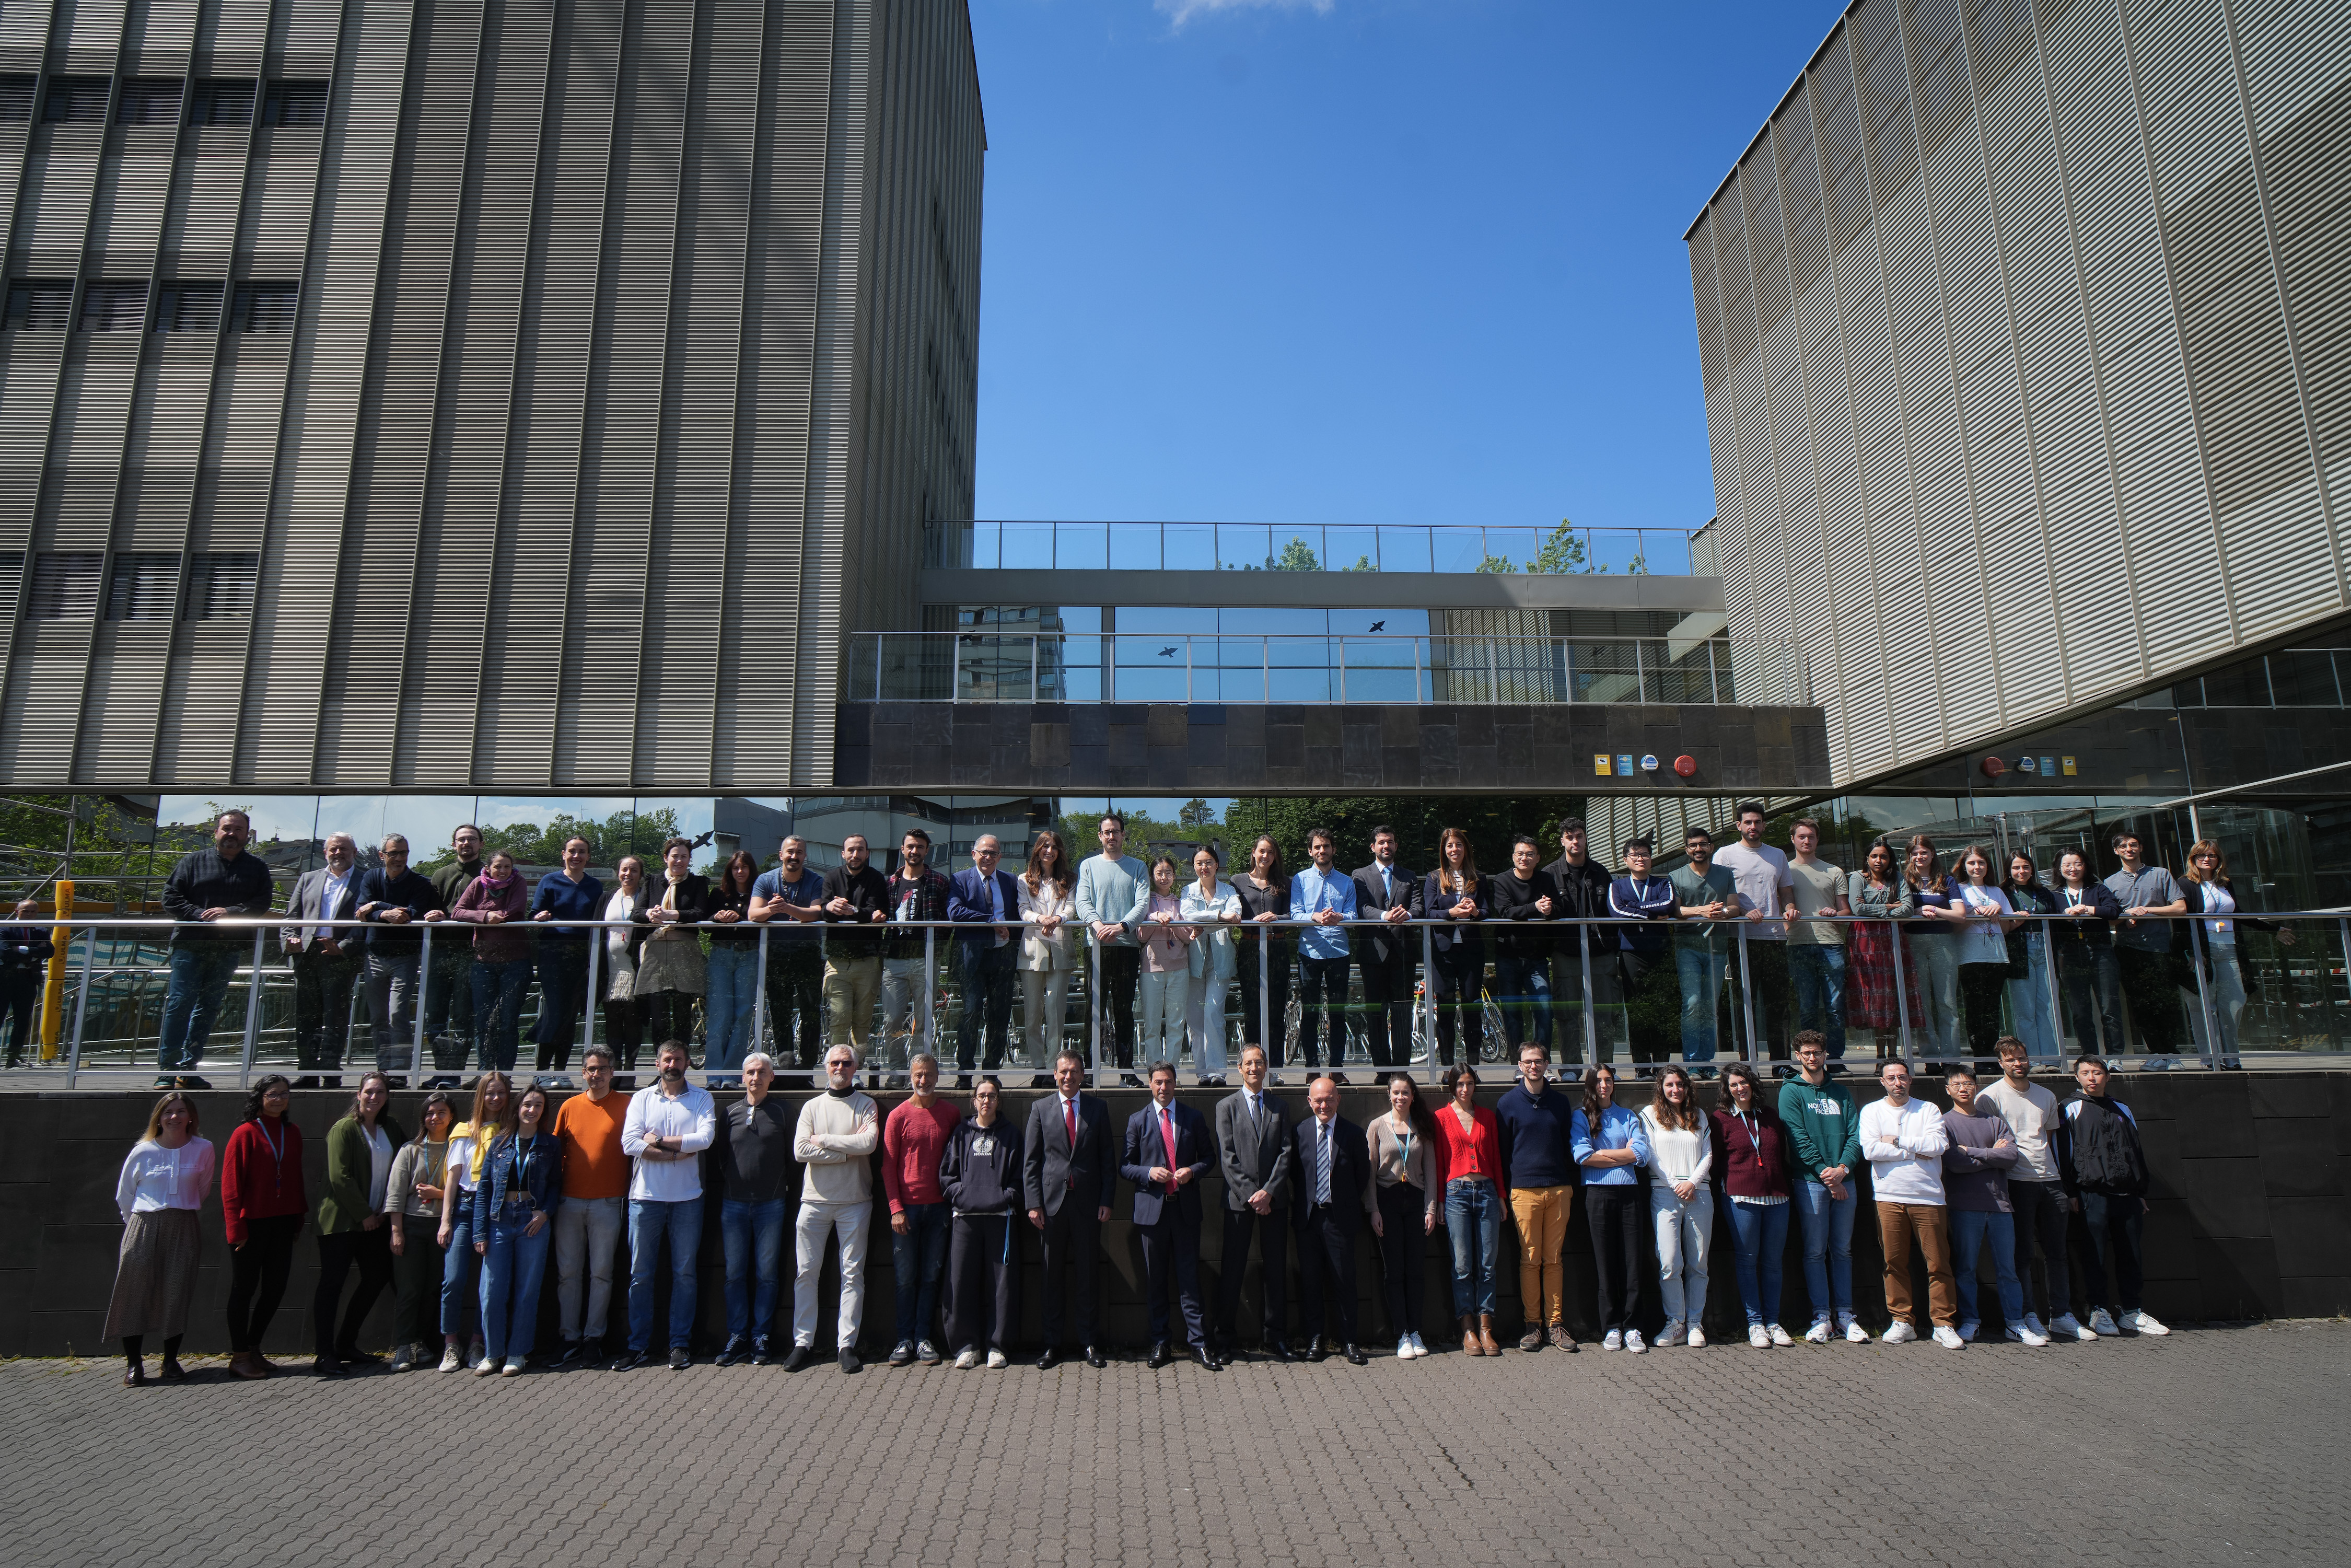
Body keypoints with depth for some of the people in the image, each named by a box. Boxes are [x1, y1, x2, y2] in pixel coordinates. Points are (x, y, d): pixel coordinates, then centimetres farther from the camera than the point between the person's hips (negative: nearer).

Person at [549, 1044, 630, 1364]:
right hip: (569, 1202, 3)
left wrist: (628, 1195, -5)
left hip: (607, 1203, -3)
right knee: (568, 1272, 6)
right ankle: (570, 1339, 14)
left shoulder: (626, 1106, 0)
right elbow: (554, 1150, 13)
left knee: (601, 1272, 2)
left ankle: (594, 1336, 12)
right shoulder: (569, 1107, 8)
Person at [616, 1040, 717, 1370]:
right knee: (640, 1274, 5)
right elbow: (629, 1143, -6)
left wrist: (658, 1139, -10)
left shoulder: (701, 1098, 5)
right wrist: (678, 1152, -11)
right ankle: (638, 1347, 13)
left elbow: (705, 1138, -11)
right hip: (646, 1195, 1)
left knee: (684, 1274, 4)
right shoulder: (642, 1098, 8)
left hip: (686, 1198, -1)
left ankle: (680, 1344, 13)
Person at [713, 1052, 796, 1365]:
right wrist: (724, 1189, 6)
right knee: (735, 1273, 4)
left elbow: (792, 1156, 3)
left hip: (771, 1205, -2)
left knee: (767, 1274, 3)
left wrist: (786, 1191, -2)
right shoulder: (730, 1113, 8)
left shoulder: (782, 1112, 3)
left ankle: (760, 1338, 12)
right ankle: (737, 1337, 13)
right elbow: (717, 1156, 11)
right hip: (734, 1204, 2)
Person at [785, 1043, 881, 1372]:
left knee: (853, 1274, 2)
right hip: (815, 1200, 2)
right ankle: (803, 1343, 13)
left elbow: (869, 1143, -13)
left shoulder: (866, 1105, 4)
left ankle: (847, 1345, 8)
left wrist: (823, 1140, -9)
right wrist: (850, 1149, -10)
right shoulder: (812, 1106, 9)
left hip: (855, 1201, -1)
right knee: (806, 1272, 3)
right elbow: (800, 1151, -5)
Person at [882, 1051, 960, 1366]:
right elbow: (888, 1165, 0)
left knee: (931, 1277, 5)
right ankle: (905, 1340, 13)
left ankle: (924, 1338, 14)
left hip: (939, 1206, 1)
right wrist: (896, 1208, -6)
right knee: (905, 1278, 3)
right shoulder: (898, 1115, 0)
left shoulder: (951, 1113, 5)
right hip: (906, 1207, -1)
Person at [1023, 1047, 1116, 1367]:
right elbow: (1030, 1161, 3)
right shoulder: (1041, 1109, 6)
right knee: (1053, 1275, 5)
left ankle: (1089, 1343, 15)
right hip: (1052, 1201, 0)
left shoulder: (1098, 1109, 7)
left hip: (1088, 1203, 0)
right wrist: (1033, 1203, -5)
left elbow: (1108, 1159, 7)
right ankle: (1052, 1344, 15)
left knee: (1086, 1275, 6)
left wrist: (1106, 1201, -1)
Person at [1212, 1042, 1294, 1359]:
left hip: (1274, 1199, 2)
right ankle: (1226, 1338, 10)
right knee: (1232, 1269, 0)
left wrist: (1268, 1192, -9)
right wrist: (1251, 1194, -10)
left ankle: (1276, 1338, 13)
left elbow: (1285, 1153, 3)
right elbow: (1227, 1157, -2)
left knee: (1275, 1268, 5)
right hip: (1239, 1199, -2)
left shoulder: (1279, 1108, 13)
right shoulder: (1227, 1106, 5)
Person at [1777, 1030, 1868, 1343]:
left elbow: (1855, 1133, 4)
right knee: (1815, 1251, 0)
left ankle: (1844, 1314, 15)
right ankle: (1821, 1316, 5)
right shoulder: (1791, 1091, 2)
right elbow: (1798, 1138, -6)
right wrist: (1823, 1170, -14)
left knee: (1842, 1250, 8)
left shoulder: (1841, 1092, 14)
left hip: (1844, 1180, 3)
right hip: (1810, 1181, -3)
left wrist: (1843, 1168, -11)